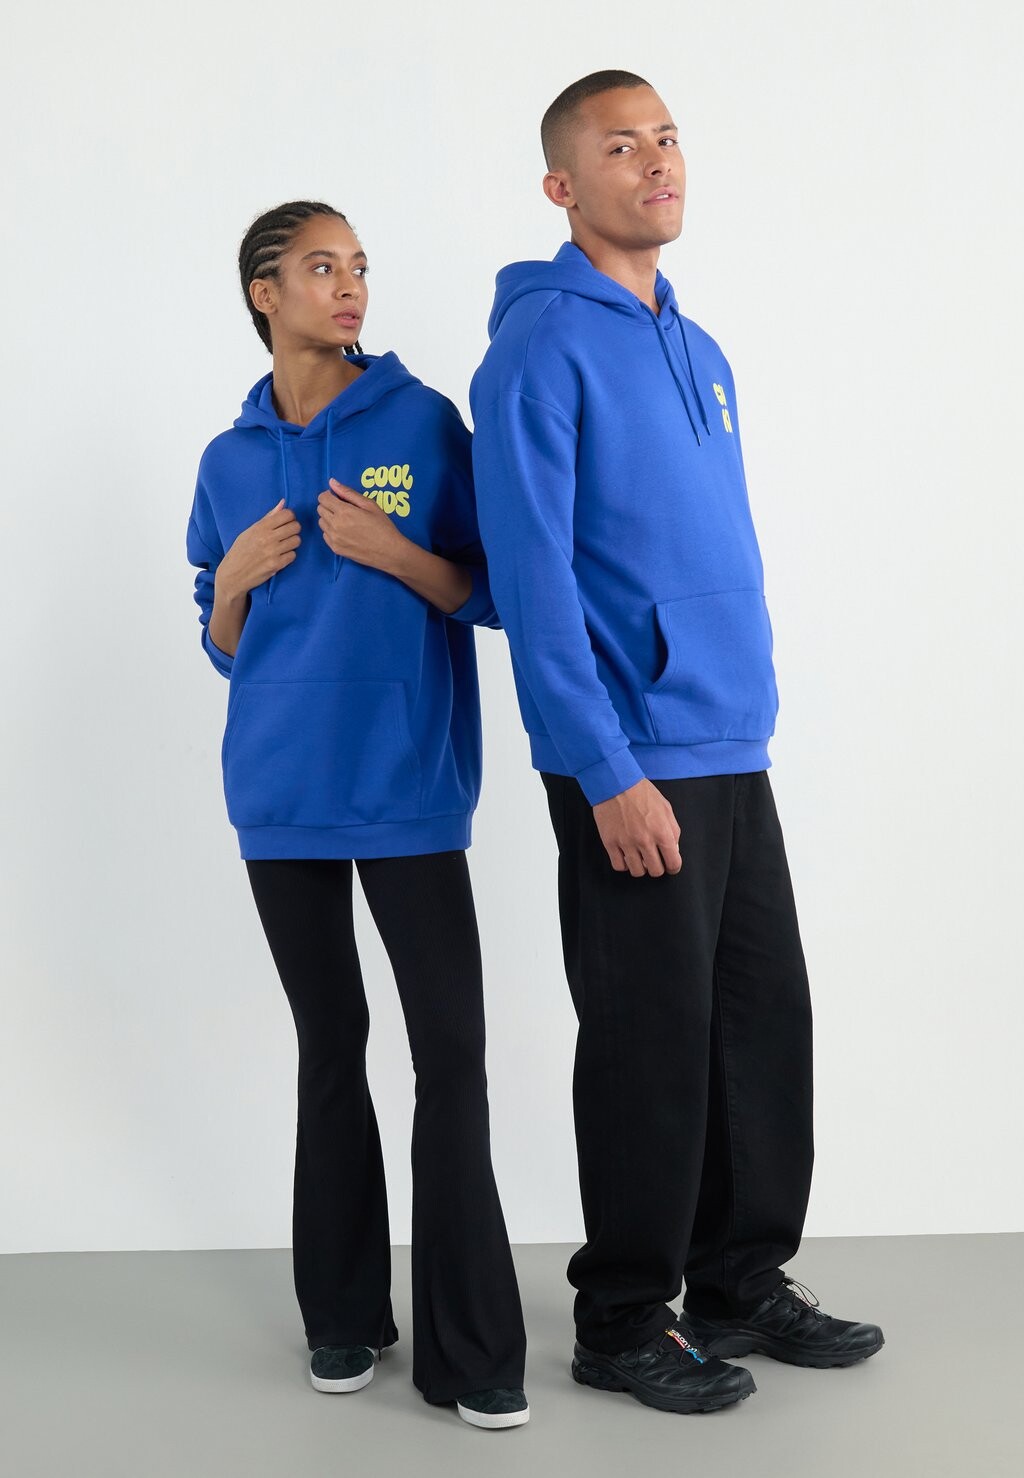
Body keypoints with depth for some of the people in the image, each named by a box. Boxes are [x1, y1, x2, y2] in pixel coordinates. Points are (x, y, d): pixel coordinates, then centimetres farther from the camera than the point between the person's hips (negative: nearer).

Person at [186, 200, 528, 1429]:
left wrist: (393, 552, -14)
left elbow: (490, 595, 2)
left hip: (408, 790, -3)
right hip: (283, 795, 3)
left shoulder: (422, 421, 1)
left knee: (453, 1056, -7)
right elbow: (223, 647, 16)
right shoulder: (230, 461, 10)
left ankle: (472, 1350, 0)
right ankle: (344, 1315, 22)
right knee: (329, 1049, 11)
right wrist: (237, 577, -4)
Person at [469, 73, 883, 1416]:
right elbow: (531, 576, -15)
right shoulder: (542, 347, -9)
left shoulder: (698, 351, 15)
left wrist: (746, 717, 16)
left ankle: (744, 1282, 26)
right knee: (651, 1042, 0)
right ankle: (625, 1321, 15)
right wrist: (609, 773, -19)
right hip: (633, 764, -8)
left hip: (733, 751, 8)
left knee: (767, 1022, 11)